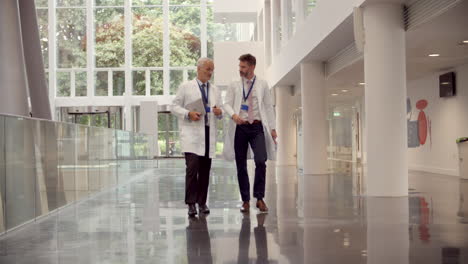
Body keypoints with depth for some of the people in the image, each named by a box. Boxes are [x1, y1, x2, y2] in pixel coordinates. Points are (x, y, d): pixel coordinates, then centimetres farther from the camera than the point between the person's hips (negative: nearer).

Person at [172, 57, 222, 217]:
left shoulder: (215, 90, 19)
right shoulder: (186, 87, 6)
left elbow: (219, 111, 21)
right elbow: (175, 107, 3)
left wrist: (219, 112, -3)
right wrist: (188, 114, -14)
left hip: (208, 134, 4)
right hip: (192, 134, -4)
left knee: (205, 171, 4)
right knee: (192, 168, -13)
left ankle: (202, 203, 12)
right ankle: (191, 203, -8)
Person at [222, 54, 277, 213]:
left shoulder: (262, 85, 8)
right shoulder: (234, 86, 8)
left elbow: (269, 107, 10)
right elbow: (227, 104, 3)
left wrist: (273, 128, 6)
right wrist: (233, 115, -19)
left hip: (257, 127, -1)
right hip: (240, 128, 1)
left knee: (261, 161, -14)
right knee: (241, 165, 3)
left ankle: (259, 198, -2)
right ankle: (245, 200, 13)